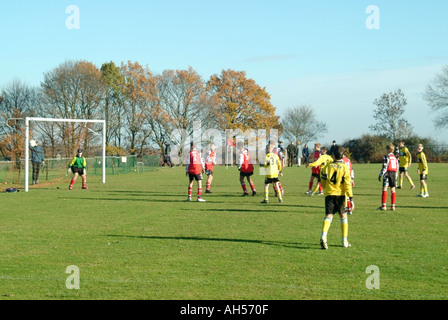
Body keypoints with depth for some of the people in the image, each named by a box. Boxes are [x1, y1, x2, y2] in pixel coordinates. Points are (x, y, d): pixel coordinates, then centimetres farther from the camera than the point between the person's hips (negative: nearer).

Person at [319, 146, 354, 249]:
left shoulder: (327, 166, 2)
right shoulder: (345, 168, -4)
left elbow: (323, 182, 10)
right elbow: (347, 184, -9)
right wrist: (351, 198, -7)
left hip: (329, 194, 1)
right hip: (341, 194, -1)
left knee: (328, 215, -2)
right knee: (343, 216, 13)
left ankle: (323, 235, -28)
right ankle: (345, 241, 16)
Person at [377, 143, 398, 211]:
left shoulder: (386, 157, -7)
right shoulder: (395, 157, 13)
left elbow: (384, 167, -12)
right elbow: (397, 168, 17)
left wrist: (380, 175, -7)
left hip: (387, 174, -6)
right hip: (394, 174, 6)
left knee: (385, 188, -7)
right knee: (393, 189, 8)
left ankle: (383, 205, -14)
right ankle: (393, 206, 7)